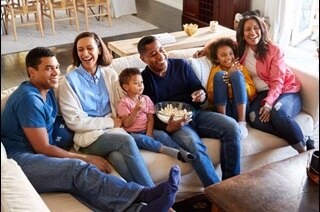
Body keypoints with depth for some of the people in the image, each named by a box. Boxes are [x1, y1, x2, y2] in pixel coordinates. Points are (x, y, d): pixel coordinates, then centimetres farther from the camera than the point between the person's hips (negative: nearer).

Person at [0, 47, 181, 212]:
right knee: (79, 170, -32)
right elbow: (43, 148, -14)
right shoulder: (29, 98, -14)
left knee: (79, 182, -25)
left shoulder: (46, 91, 15)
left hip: (37, 157, 7)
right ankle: (146, 194, -42)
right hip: (19, 161, -7)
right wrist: (86, 158, -9)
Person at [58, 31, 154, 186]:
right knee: (126, 140, -31)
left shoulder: (110, 74, 13)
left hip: (113, 130, 3)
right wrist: (110, 122, -8)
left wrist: (117, 122, -11)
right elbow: (74, 121, -6)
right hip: (88, 136, -3)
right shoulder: (70, 81, 0)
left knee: (118, 157, -33)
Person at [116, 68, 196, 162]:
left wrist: (149, 133, -15)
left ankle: (181, 151, -34)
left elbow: (150, 119, 3)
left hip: (146, 131, 4)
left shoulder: (146, 99, 10)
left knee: (162, 134, -25)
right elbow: (126, 124, -12)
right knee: (139, 139, -37)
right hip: (133, 133, -4)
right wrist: (136, 110, -24)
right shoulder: (124, 103, -4)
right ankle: (166, 150, -44)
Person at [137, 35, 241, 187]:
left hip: (196, 113, 5)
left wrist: (202, 95, -10)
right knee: (193, 143, -36)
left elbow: (199, 89, 16)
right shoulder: (144, 80, 0)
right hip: (173, 123, -4)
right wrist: (167, 127, -25)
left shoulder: (181, 65, 10)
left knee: (232, 126, -20)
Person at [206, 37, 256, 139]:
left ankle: (242, 122, -32)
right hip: (223, 108, -1)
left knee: (237, 74, -20)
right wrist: (228, 75, -10)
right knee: (219, 75, -19)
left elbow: (252, 92, 7)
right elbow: (210, 96, 1)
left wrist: (233, 76, -10)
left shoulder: (240, 68, 20)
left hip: (240, 107, 1)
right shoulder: (215, 70, 17)